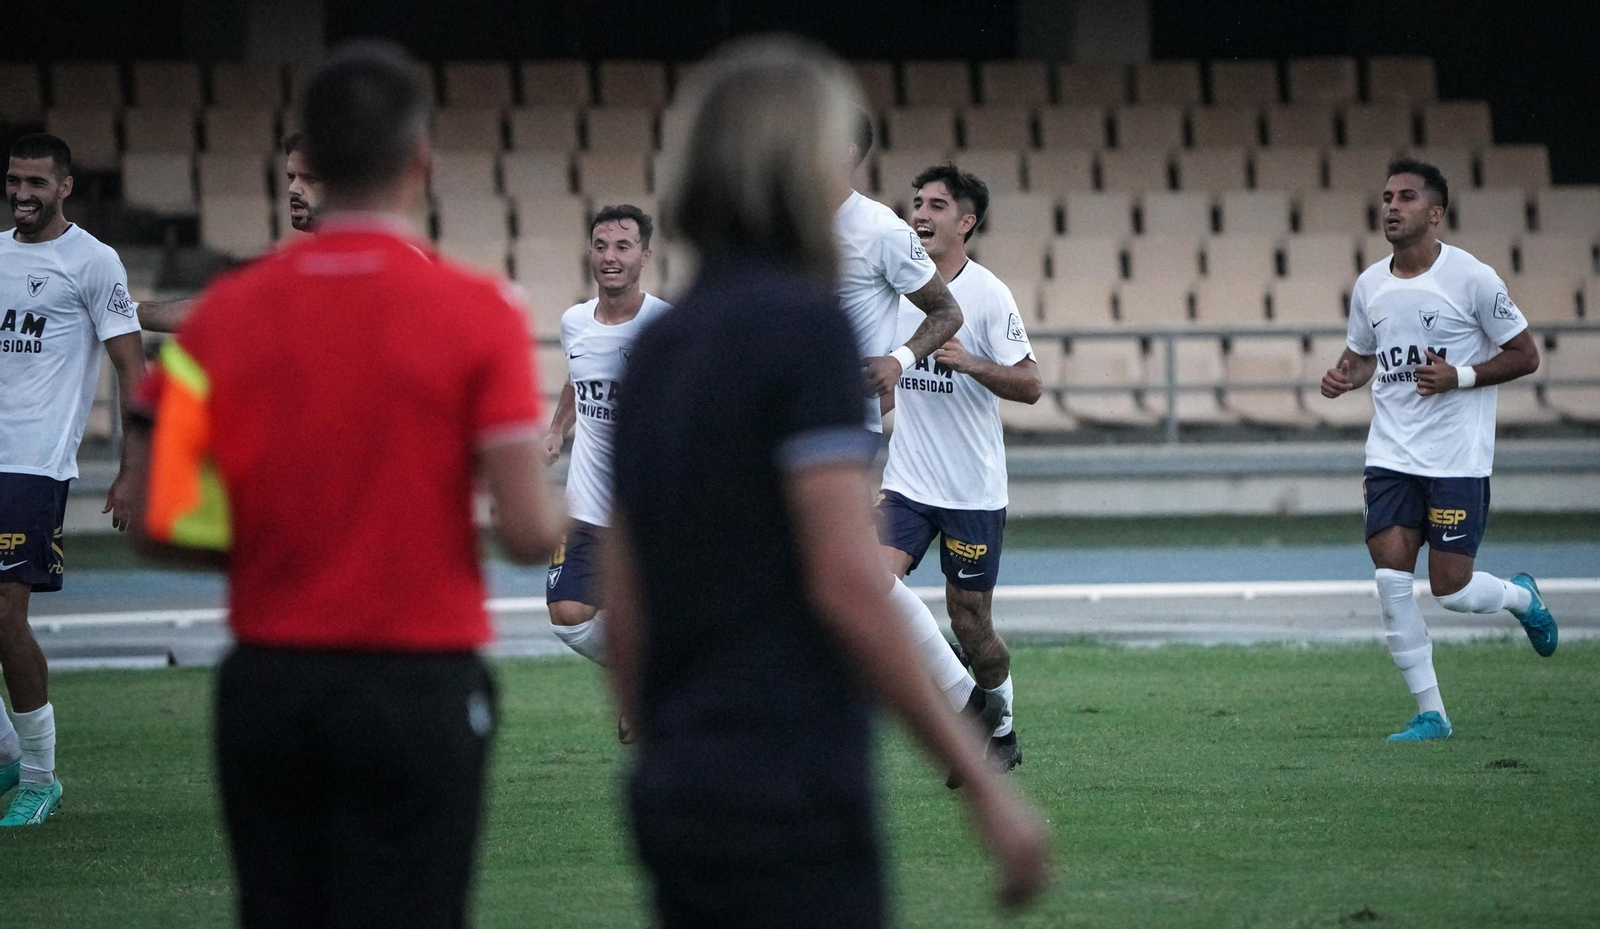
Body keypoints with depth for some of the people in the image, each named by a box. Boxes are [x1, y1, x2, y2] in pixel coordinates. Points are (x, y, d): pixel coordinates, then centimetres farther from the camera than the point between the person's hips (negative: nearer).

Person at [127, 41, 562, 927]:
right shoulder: (475, 314, -9)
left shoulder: (227, 313, 0)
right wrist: (547, 514, 10)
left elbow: (163, 521, 0)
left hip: (266, 681, 3)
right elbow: (528, 534, -13)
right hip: (420, 683, -3)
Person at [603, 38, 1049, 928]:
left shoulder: (660, 347, 13)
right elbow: (848, 584, -17)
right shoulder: (808, 326, -10)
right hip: (793, 800, -8)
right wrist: (985, 783, -14)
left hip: (679, 791, 8)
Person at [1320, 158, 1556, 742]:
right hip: (1390, 457, 4)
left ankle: (1522, 597, 29)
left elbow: (1525, 356, -4)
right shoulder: (1370, 286, 6)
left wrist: (1459, 376, -17)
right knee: (1391, 581, -8)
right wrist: (1345, 377, -2)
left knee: (1451, 589, -6)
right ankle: (1430, 713, 2)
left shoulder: (1472, 278, -9)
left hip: (1458, 459, -4)